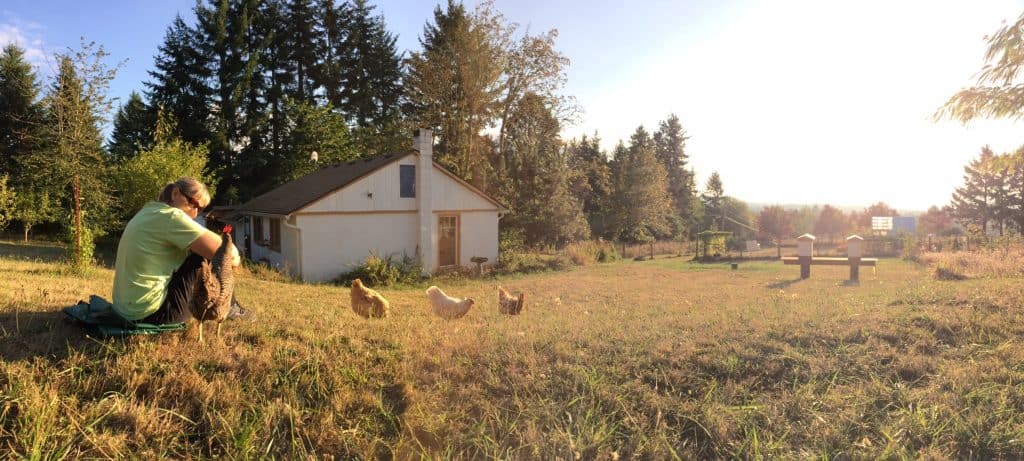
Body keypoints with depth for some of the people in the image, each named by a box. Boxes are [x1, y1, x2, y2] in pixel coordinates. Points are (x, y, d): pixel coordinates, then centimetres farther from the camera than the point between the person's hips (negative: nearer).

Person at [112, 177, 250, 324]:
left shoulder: (149, 211, 12)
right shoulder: (171, 216, -16)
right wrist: (234, 258, 3)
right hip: (151, 312, -10)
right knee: (211, 257, -5)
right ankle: (228, 307, 12)